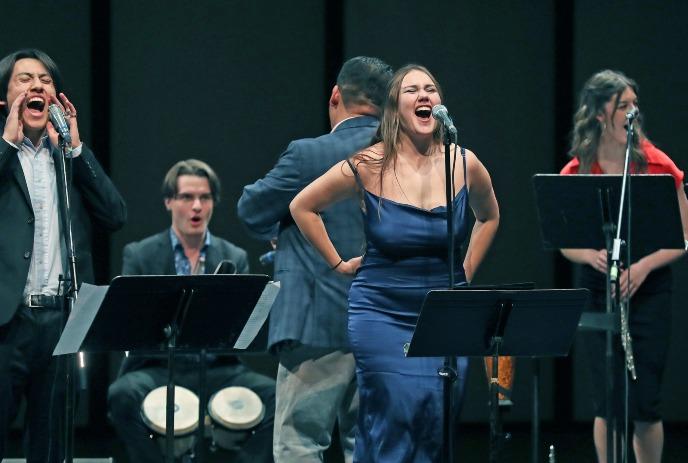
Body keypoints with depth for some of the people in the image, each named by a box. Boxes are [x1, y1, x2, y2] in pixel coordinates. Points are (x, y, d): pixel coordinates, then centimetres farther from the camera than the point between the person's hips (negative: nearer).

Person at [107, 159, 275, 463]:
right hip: (158, 368, -1)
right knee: (124, 394, -33)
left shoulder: (234, 258, 11)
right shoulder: (139, 255, 6)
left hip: (217, 369, 1)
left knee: (275, 396, -25)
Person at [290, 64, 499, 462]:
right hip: (383, 313, -3)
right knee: (398, 412, -13)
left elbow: (489, 216, 22)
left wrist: (467, 271, 12)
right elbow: (303, 207, 6)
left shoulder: (465, 165, 1)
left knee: (439, 421, -2)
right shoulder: (369, 167, -6)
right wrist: (338, 263, 3)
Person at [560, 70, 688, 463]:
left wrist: (643, 267, -17)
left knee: (645, 406, -1)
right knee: (607, 403, 1)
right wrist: (590, 255, -15)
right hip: (599, 295, 1)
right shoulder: (577, 173, 0)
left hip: (650, 294, -1)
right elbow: (565, 242, 7)